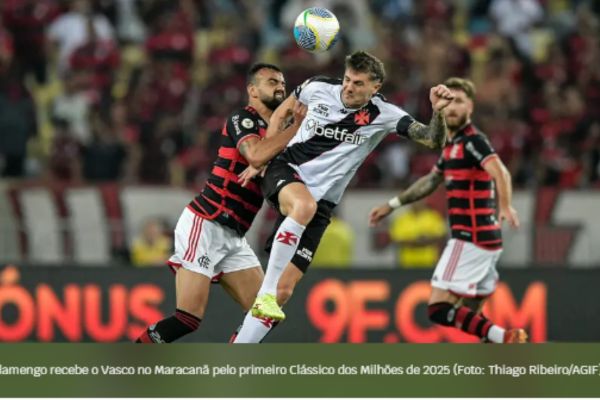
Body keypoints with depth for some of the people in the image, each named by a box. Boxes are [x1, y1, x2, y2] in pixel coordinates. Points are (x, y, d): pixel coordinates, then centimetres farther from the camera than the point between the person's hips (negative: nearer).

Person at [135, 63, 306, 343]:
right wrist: (297, 126, -22)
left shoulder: (277, 130, 17)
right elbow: (256, 156, -29)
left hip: (233, 236, 9)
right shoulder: (243, 119, -8)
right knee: (188, 319, -15)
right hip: (204, 225, -9)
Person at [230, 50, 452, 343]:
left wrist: (438, 111, -37)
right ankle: (265, 292, -35)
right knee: (305, 204, -40)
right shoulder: (318, 88, -5)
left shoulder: (384, 115, -8)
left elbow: (433, 140, -17)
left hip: (320, 202, 1)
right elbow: (281, 113, 15)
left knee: (284, 290, -6)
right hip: (285, 172, -1)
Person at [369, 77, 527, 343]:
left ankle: (504, 338, -22)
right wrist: (393, 205, 38)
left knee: (439, 309, -14)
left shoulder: (473, 141, -11)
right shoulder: (453, 145, 17)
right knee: (469, 315, 12)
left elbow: (500, 172, -29)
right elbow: (431, 181, 33)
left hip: (471, 239, -9)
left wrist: (505, 206, -48)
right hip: (484, 240, 9)